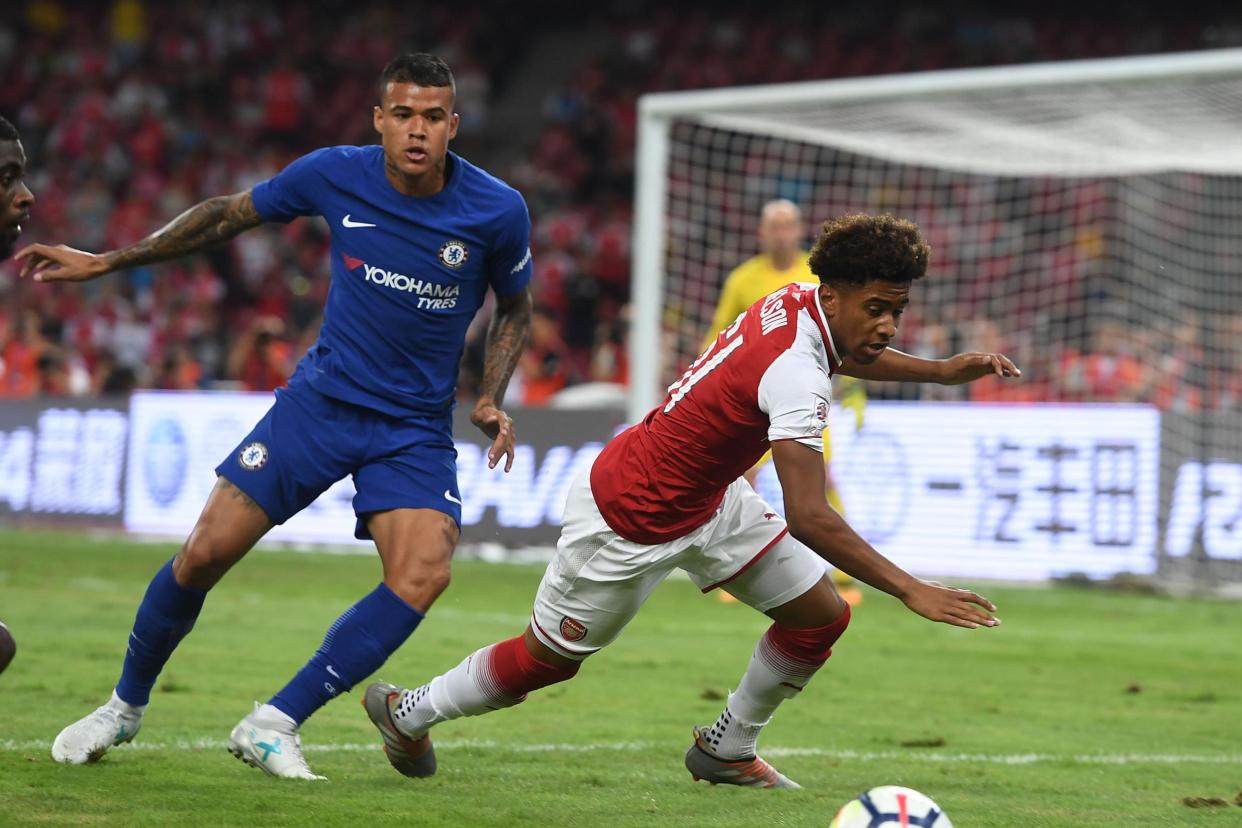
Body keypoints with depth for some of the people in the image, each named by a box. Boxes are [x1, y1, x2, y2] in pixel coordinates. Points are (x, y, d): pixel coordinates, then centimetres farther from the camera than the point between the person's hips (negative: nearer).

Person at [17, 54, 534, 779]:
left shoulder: (498, 212, -11)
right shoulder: (335, 175, -9)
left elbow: (515, 309, 10)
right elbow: (230, 214, 8)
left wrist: (492, 400, -5)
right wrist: (106, 262, 9)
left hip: (416, 430, 0)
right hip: (323, 397, 1)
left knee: (424, 573, -25)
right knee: (208, 550, -6)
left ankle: (275, 725, -15)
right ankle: (126, 705, 19)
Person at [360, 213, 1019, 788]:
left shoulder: (798, 302, -9)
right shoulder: (792, 373, -36)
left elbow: (838, 353, 20)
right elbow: (807, 517, -41)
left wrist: (941, 371, 11)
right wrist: (912, 591, -42)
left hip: (708, 497, 9)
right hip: (631, 519, -9)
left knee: (821, 615, 2)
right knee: (547, 660, 9)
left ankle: (726, 750, 22)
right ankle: (408, 713, 34)